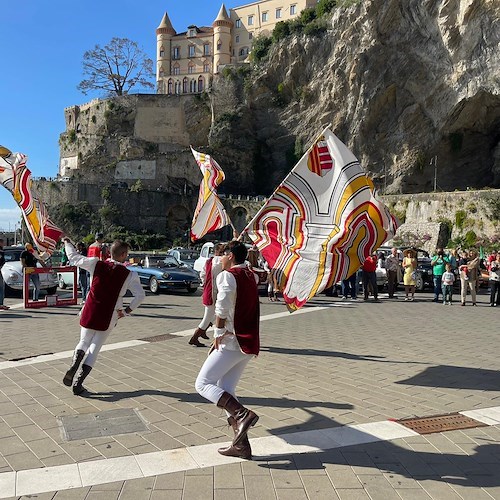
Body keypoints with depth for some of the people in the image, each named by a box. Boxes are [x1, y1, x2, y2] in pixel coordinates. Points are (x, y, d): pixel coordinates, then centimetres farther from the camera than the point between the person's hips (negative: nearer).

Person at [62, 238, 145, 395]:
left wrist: (67, 243, 23)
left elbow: (74, 257, 5)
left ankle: (73, 367, -6)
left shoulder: (97, 264, -6)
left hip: (89, 314, 2)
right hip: (108, 319, -1)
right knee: (94, 349, 11)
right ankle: (79, 383, 6)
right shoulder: (130, 275, -9)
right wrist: (127, 311, -1)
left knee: (83, 342, 22)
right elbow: (140, 295, -11)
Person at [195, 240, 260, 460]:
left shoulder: (227, 276, -11)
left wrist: (218, 334, -9)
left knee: (203, 384, -2)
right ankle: (241, 445, 11)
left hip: (232, 342, -9)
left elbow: (222, 308, -20)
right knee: (226, 389, 13)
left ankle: (242, 414, -17)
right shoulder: (250, 276, 14)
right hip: (249, 343, 9)